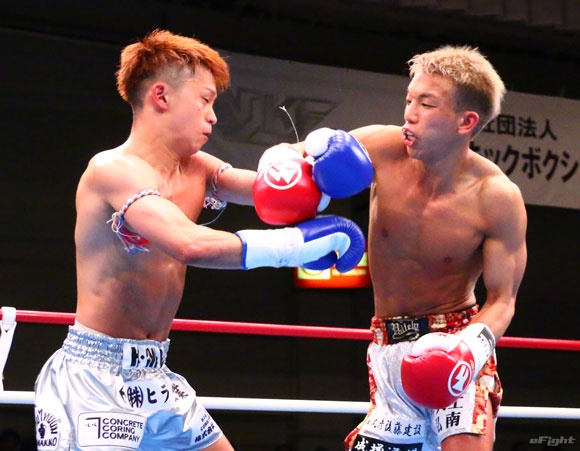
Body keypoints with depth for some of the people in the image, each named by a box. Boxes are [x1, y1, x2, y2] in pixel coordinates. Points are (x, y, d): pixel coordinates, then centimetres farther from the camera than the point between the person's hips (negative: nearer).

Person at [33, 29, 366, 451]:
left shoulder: (195, 170, 9)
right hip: (92, 376, -9)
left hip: (154, 379, 9)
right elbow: (190, 244, -32)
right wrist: (296, 242, -27)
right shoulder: (114, 169, -17)